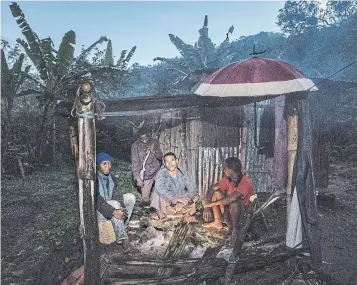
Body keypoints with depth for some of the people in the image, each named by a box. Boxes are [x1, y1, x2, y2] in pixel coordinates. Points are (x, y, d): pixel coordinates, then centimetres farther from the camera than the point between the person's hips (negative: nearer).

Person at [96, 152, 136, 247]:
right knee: (115, 204, -34)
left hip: (108, 203, 8)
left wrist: (121, 209, -19)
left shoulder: (109, 176, 2)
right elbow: (98, 201, -29)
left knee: (130, 197, -2)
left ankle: (121, 227, -5)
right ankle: (121, 236, -27)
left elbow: (115, 194, -1)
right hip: (97, 211, -8)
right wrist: (114, 211, -38)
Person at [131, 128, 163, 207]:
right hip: (144, 173, -1)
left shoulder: (154, 142, -5)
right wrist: (137, 178, -15)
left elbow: (160, 157, -1)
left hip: (155, 170, 2)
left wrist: (153, 151, -22)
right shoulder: (135, 145, -10)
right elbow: (134, 162, -10)